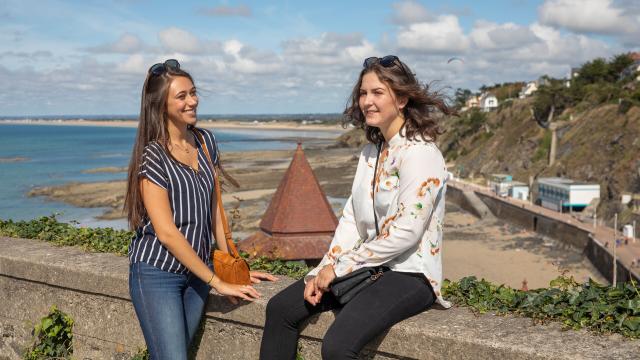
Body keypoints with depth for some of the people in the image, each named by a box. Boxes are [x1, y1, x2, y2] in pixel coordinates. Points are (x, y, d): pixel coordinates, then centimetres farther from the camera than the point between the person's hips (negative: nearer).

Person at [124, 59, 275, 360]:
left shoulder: (205, 141, 5)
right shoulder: (153, 156, -15)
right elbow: (167, 232, -18)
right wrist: (217, 282, -15)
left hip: (196, 271, 6)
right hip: (157, 272, -6)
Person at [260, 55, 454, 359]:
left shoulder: (419, 153, -16)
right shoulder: (371, 151, 11)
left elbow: (406, 232, -22)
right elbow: (351, 218, 10)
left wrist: (338, 268, -16)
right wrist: (322, 271, -3)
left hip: (410, 274, -9)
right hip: (368, 267, 9)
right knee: (280, 309, 4)